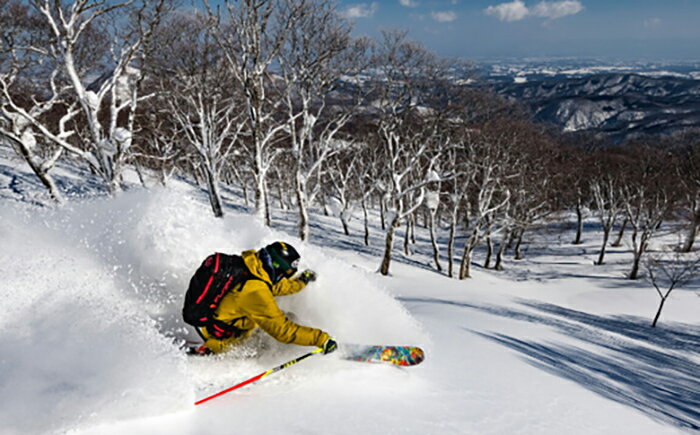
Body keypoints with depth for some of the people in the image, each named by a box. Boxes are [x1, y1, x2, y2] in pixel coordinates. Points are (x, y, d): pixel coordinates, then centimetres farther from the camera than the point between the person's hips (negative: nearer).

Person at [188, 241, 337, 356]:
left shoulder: (253, 264, -9)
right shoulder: (256, 292, -33)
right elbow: (282, 330, -29)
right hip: (213, 330, -7)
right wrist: (321, 339, -26)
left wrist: (301, 280, 23)